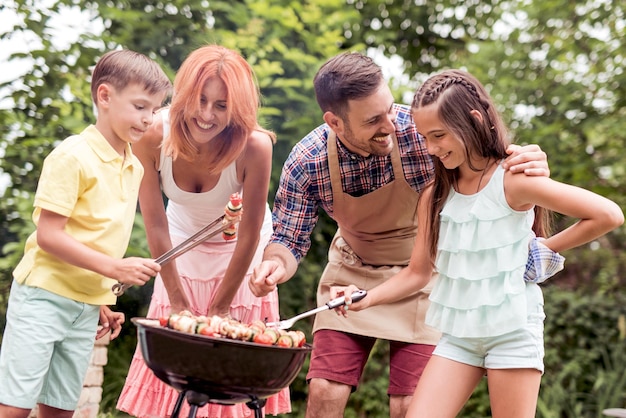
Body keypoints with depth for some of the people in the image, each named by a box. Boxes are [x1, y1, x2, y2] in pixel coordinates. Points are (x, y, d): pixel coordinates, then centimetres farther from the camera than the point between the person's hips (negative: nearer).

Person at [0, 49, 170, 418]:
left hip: (86, 308, 7)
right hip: (44, 295, -7)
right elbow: (49, 236, -18)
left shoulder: (135, 166, 9)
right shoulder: (73, 156, -13)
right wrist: (115, 268, -21)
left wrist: (103, 300, 11)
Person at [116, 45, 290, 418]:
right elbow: (156, 225, -17)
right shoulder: (154, 136, -26)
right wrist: (178, 301, -12)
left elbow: (250, 233, -21)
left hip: (239, 254, -2)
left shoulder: (254, 147, -31)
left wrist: (219, 309, -13)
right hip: (183, 250, 2)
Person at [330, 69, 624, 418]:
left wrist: (544, 249, -7)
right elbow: (418, 272, 7)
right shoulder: (435, 196, 4)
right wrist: (369, 297, -8)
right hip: (458, 333, 5)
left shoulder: (512, 181, -13)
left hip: (513, 330, -5)